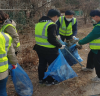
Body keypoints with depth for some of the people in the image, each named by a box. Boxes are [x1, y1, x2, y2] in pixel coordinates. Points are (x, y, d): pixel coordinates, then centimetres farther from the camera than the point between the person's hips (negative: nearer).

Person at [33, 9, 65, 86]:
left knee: (42, 64, 21)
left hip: (39, 48, 8)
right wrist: (60, 45, -11)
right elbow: (52, 39, -26)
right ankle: (50, 81, 21)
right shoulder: (52, 25, -20)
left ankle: (41, 79, 35)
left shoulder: (39, 23, 7)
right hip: (49, 50, -8)